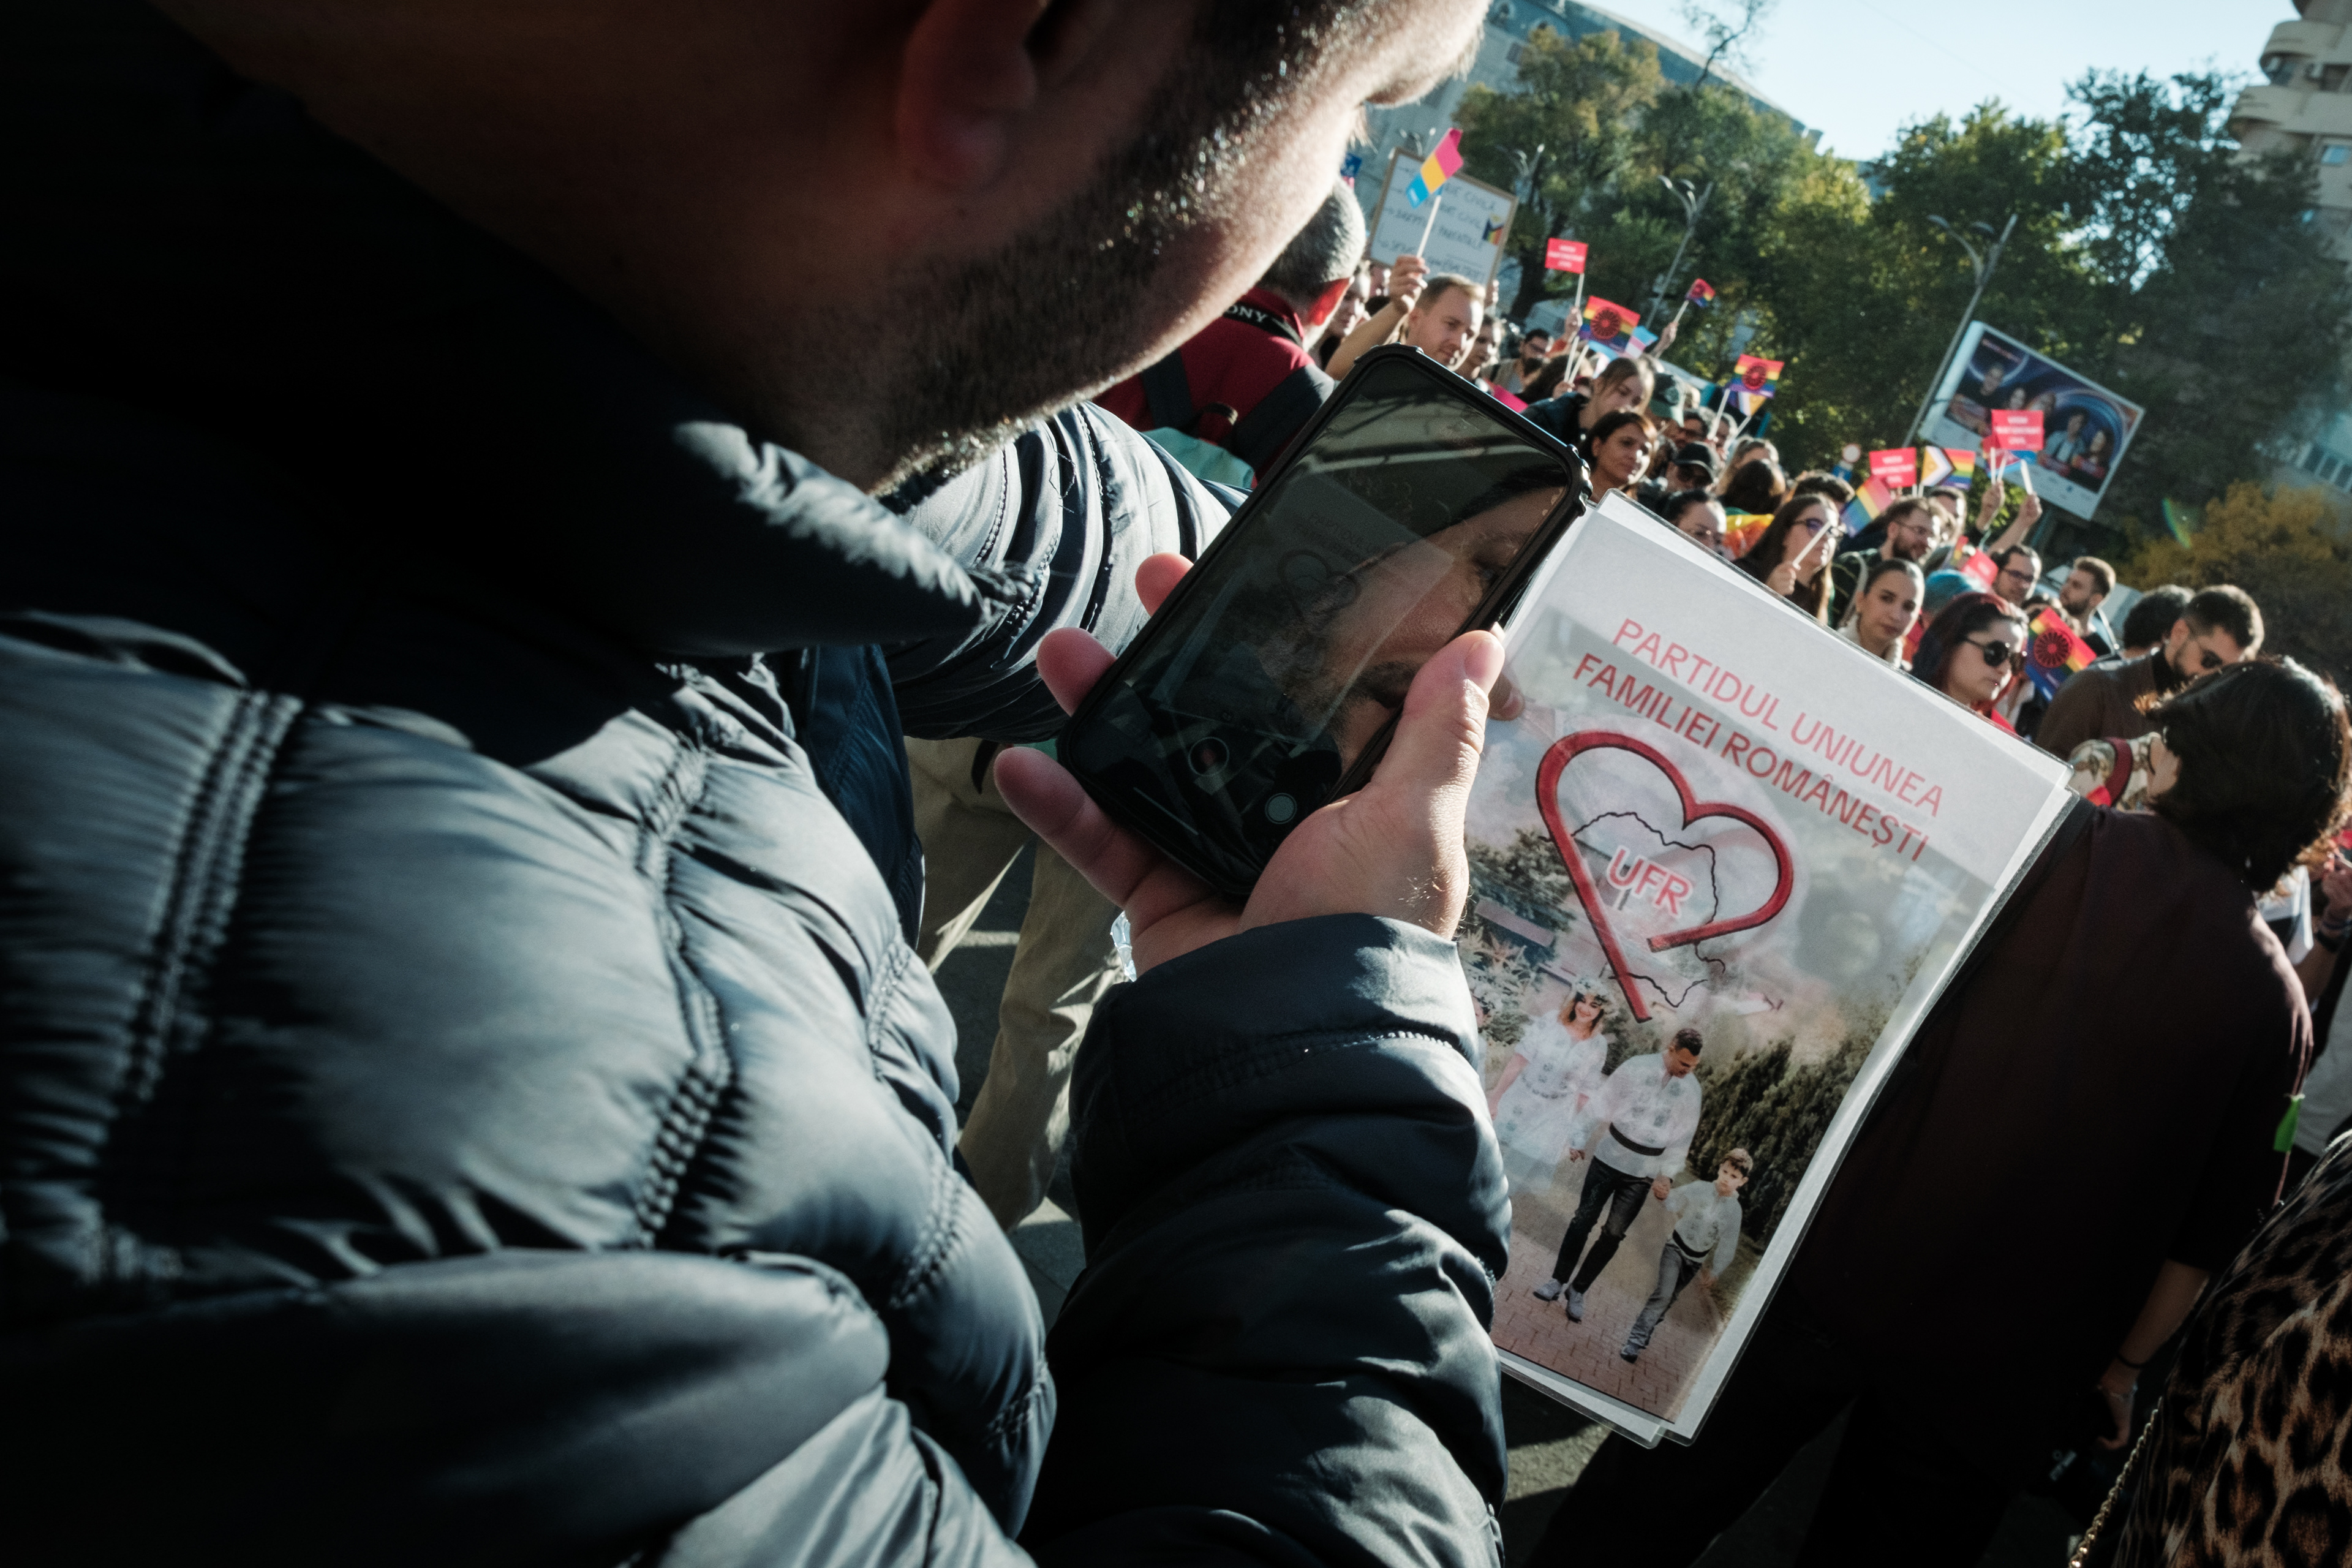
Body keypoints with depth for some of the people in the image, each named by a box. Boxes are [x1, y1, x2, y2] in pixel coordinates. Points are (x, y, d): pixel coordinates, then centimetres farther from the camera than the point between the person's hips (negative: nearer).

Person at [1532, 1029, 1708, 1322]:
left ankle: (1578, 1290, 15)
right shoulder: (1636, 1068, -9)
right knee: (1583, 1220, 2)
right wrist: (1581, 1142, 2)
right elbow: (1602, 1106, -2)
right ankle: (1558, 1280, 16)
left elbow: (1682, 1139, 3)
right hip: (1609, 1157, -1)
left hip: (1643, 1174, 1)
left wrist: (1667, 1174, -5)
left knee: (1614, 1234, 2)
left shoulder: (1691, 1089, -3)